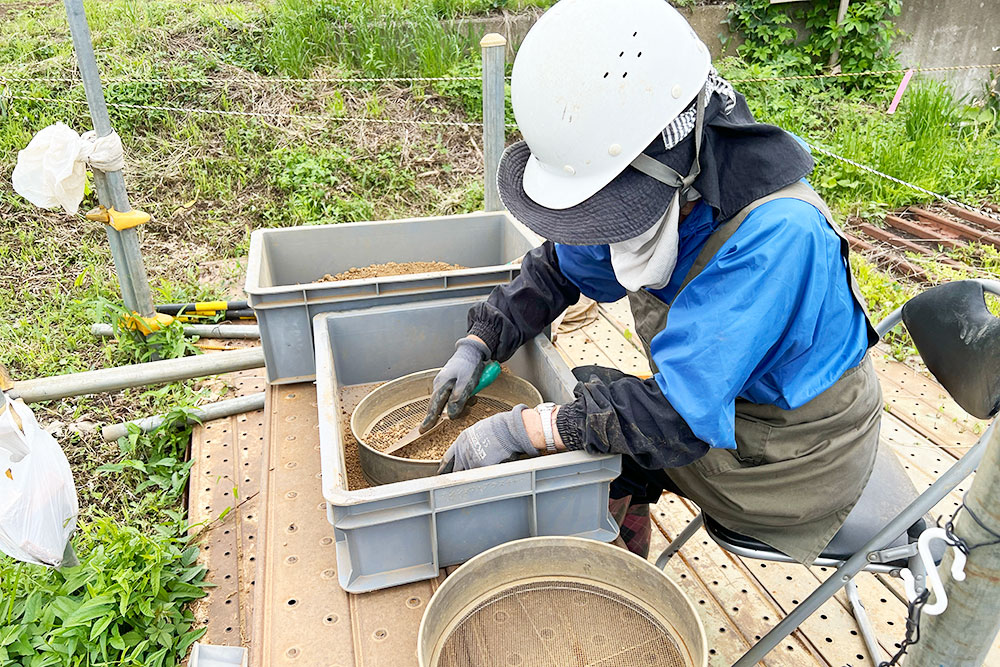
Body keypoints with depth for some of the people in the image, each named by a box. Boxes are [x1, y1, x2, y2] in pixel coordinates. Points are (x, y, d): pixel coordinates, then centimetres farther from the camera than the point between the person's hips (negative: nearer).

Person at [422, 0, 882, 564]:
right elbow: (560, 266, 3)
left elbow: (680, 418, -37)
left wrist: (523, 428, -32)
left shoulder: (780, 233, -37)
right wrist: (478, 344, -7)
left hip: (796, 453, -7)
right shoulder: (663, 189, -12)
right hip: (719, 404, 7)